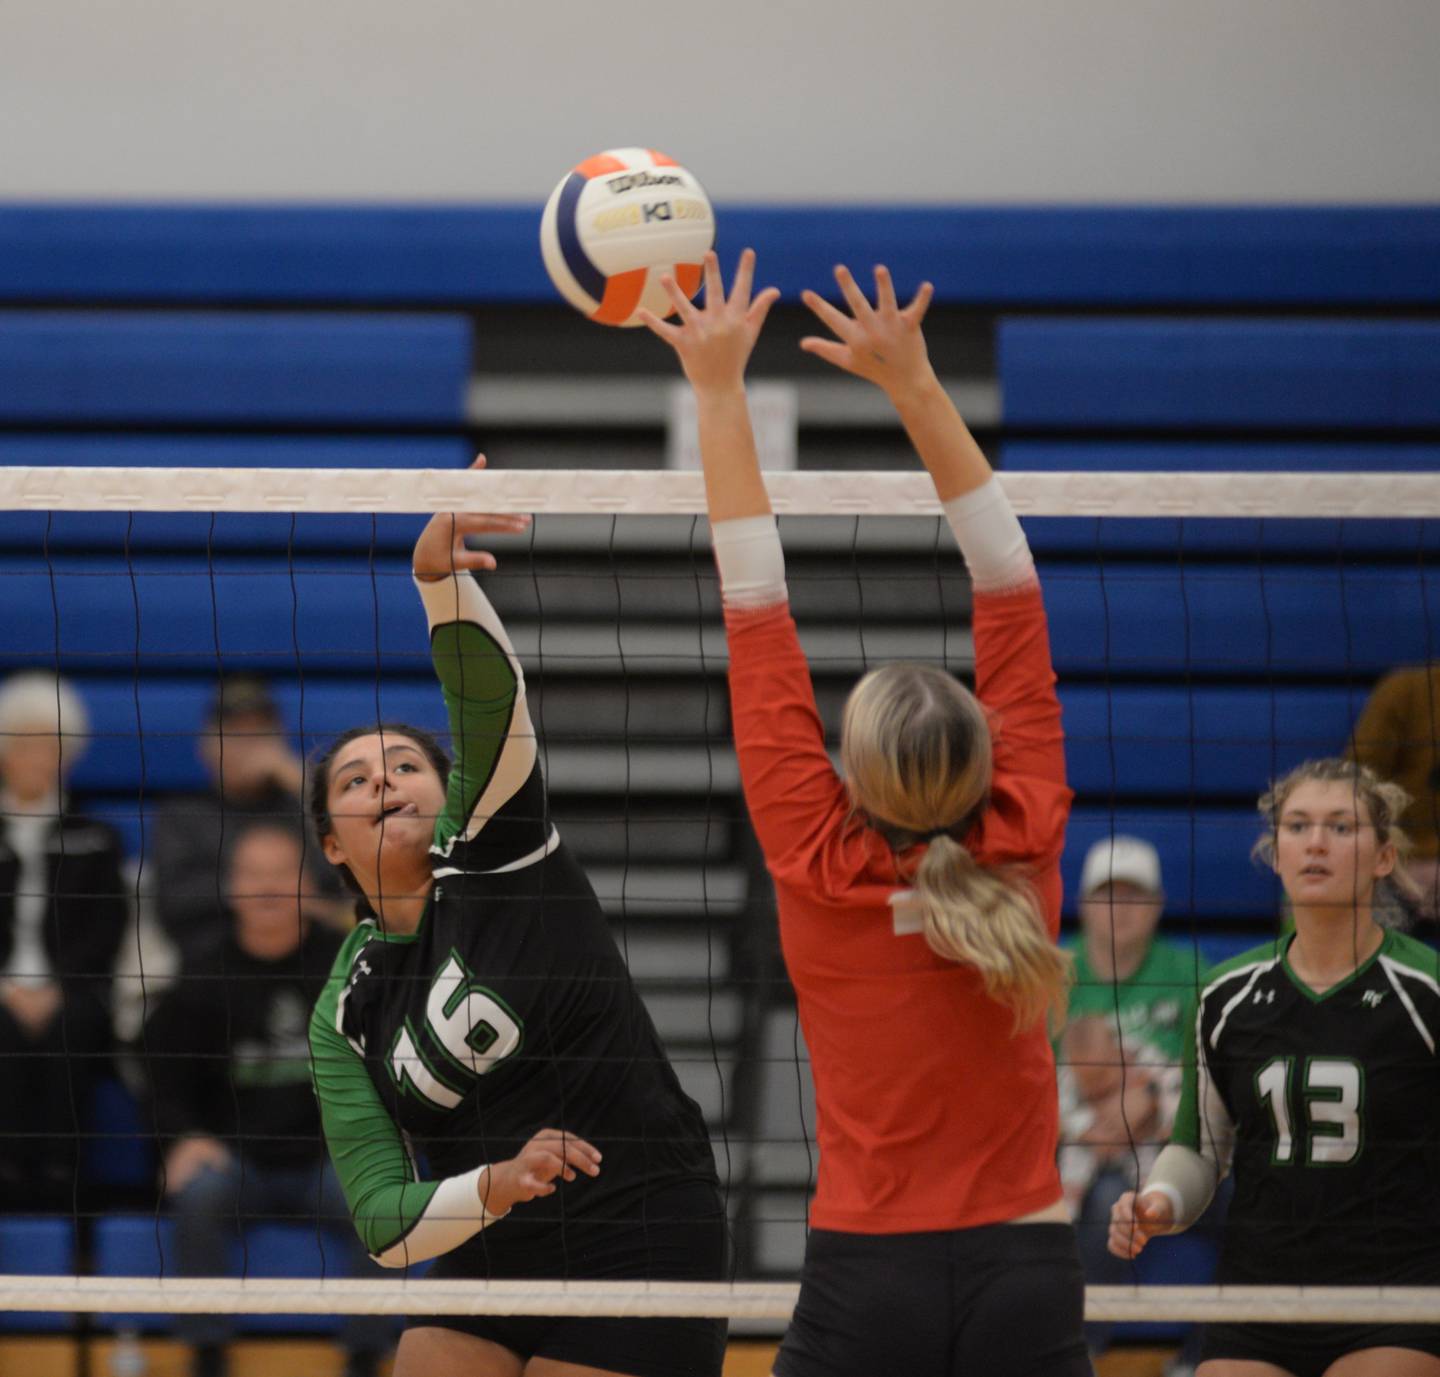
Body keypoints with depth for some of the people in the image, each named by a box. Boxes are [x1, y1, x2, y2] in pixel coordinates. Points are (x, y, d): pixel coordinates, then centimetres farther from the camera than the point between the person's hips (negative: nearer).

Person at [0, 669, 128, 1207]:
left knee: (67, 1028, -29)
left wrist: (57, 988, -8)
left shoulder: (95, 840, 18)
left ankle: (57, 1171, -31)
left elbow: (107, 930, 7)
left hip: (74, 991, 0)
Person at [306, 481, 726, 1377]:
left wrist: (441, 573, -38)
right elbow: (383, 1224, 0)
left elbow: (492, 693, -21)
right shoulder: (344, 1017, 7)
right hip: (493, 1269, 5)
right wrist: (495, 1187, -19)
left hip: (640, 1258, -5)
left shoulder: (491, 849, -2)